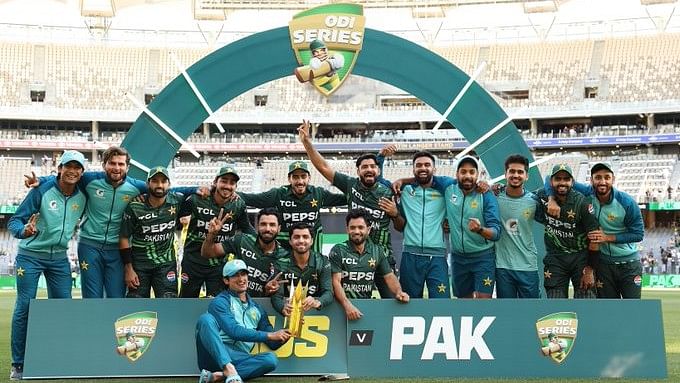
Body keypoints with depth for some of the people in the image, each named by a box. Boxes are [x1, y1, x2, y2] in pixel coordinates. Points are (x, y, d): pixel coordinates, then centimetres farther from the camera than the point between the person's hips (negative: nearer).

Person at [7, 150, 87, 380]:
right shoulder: (42, 190, -14)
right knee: (24, 307, -3)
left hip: (59, 257, 4)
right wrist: (24, 230, -36)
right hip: (30, 255, -4)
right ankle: (18, 365, 5)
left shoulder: (82, 197, -2)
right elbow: (14, 221, -16)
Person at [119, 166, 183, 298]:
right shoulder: (134, 207, -12)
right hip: (139, 264, -1)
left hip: (166, 264, 1)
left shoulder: (176, 202, -6)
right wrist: (128, 269, -7)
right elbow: (124, 238, -6)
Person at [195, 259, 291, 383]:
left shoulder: (257, 309, 22)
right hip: (216, 354, -4)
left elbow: (273, 344, 21)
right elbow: (234, 332, -11)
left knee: (271, 359, -23)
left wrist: (286, 334, 0)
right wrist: (269, 335, -11)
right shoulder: (220, 302, 5)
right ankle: (230, 372, -42)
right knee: (206, 318, -28)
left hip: (239, 359, 4)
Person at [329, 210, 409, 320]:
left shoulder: (378, 251, 11)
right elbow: (336, 281, -10)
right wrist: (347, 305, -25)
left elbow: (389, 276, 10)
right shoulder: (338, 251, -1)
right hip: (342, 304, -3)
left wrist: (399, 292, -12)